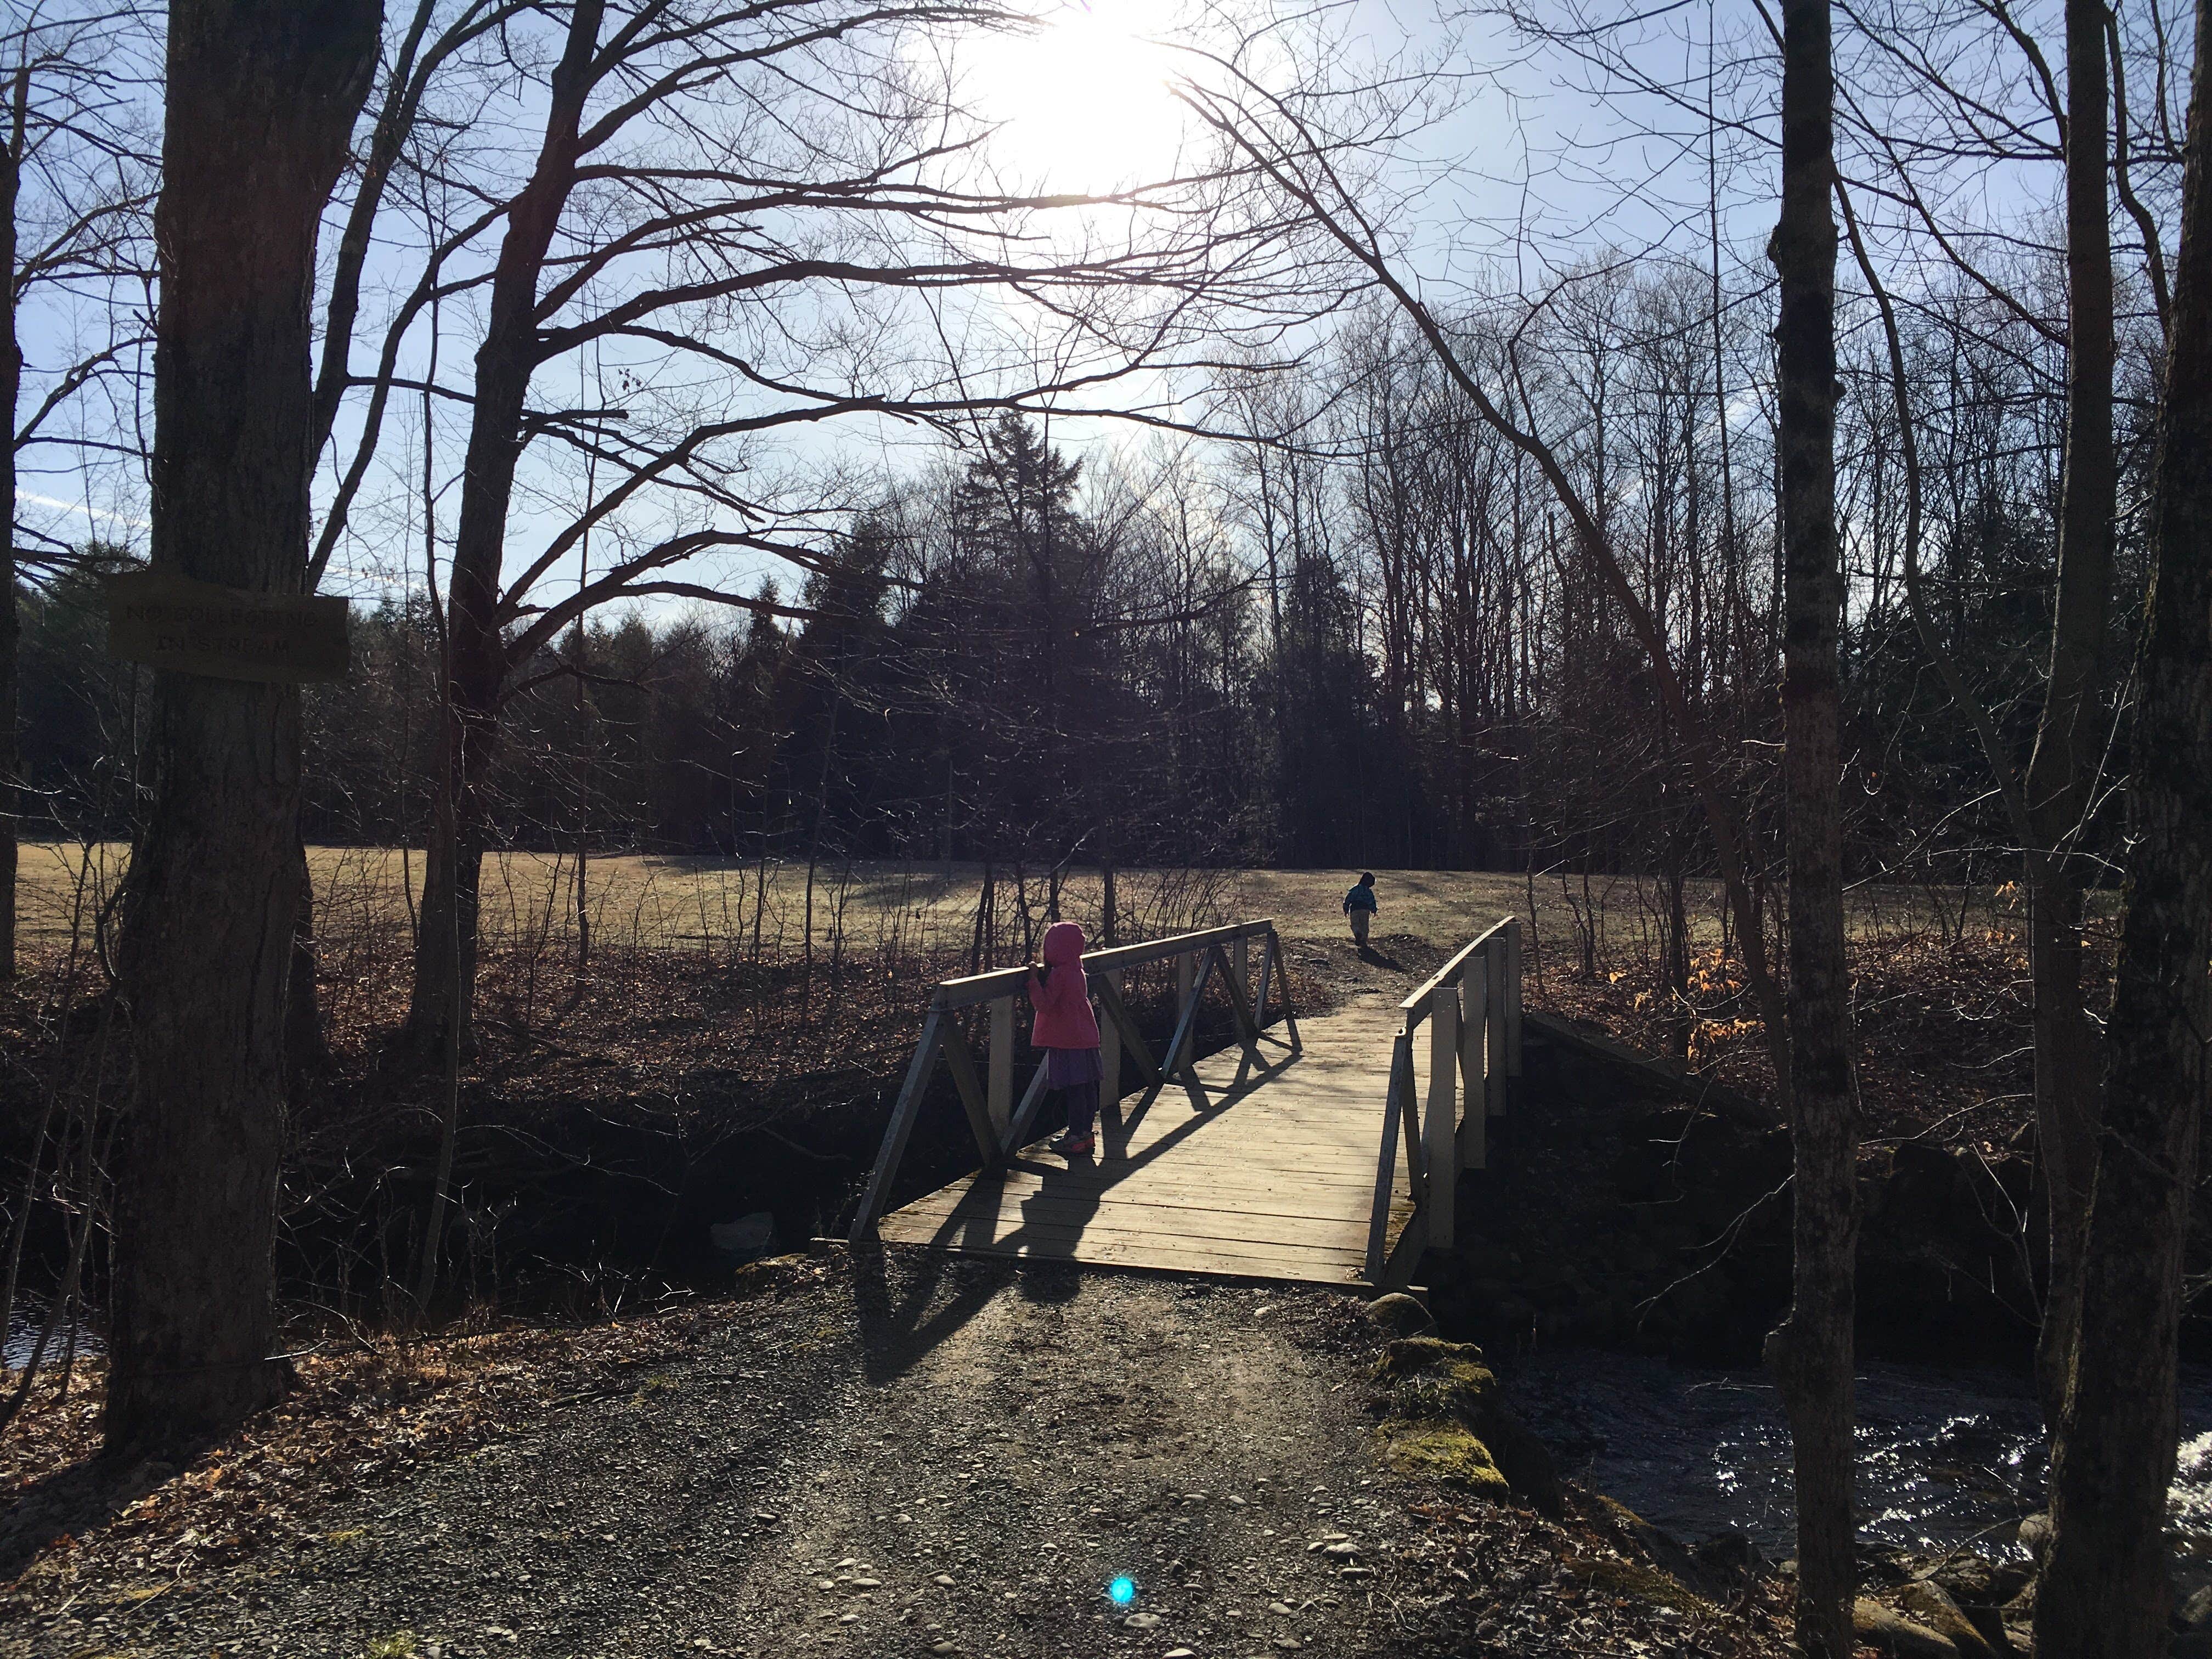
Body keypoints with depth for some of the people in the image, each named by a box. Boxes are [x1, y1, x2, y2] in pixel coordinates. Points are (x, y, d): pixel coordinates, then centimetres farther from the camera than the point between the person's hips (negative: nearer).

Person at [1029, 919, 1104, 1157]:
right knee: (1087, 1087, 12)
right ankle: (1086, 1132, 21)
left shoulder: (1058, 974, -16)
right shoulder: (1077, 970, 11)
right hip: (1085, 1037, 9)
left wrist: (1034, 978, -18)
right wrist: (1044, 973, 11)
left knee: (1073, 1089, -5)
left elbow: (1043, 1003, -21)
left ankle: (1076, 1137, -2)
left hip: (1066, 1041, -9)